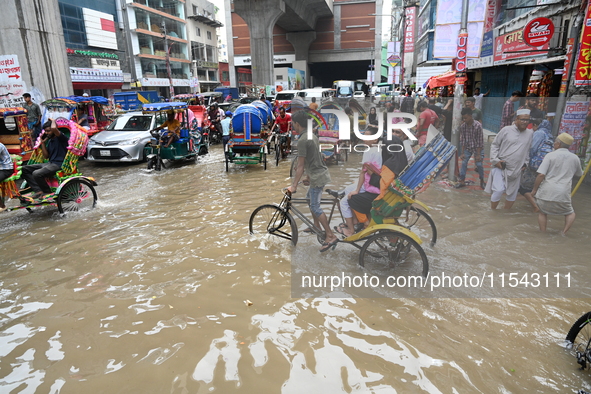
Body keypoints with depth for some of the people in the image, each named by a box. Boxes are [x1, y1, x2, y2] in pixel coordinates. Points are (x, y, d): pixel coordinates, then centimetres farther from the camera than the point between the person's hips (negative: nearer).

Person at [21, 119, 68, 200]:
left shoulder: (61, 138, -8)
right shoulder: (50, 141, 17)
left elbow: (54, 128, -31)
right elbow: (46, 156, 17)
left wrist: (53, 121, -8)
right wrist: (43, 143, 9)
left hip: (59, 164, -10)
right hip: (50, 163, 10)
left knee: (37, 174, -30)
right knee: (25, 169, 3)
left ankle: (47, 192, -5)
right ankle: (38, 191, -10)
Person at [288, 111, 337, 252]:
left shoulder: (302, 141, -18)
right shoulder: (312, 136, 11)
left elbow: (300, 166, -19)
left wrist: (294, 185, -15)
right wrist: (309, 176, 27)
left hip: (317, 177, -10)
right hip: (321, 173, 10)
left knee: (315, 206, -5)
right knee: (310, 199, 24)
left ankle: (331, 236, -2)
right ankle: (316, 226, 35)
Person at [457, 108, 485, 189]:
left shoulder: (478, 125, -22)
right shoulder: (462, 126, -11)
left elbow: (479, 141, -20)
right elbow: (462, 140, -5)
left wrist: (478, 154, -19)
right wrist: (462, 152, -6)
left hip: (478, 148, -3)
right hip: (467, 147, 3)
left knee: (479, 164, -4)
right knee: (464, 163, -2)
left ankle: (482, 181, 16)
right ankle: (462, 181, 10)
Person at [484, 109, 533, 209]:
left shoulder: (530, 133, 6)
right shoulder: (506, 130, -6)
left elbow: (529, 150, 16)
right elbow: (494, 145, -1)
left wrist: (525, 163, 8)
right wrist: (495, 160, -9)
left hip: (516, 170, 5)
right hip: (501, 167, -4)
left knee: (513, 194, 10)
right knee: (498, 190, -15)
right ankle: (492, 211, 6)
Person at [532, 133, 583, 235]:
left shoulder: (550, 155, -4)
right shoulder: (575, 158, 7)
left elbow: (541, 175, -13)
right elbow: (579, 174, 25)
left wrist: (534, 189, -3)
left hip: (546, 192, -2)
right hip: (562, 195, 2)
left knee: (543, 212, 22)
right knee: (570, 213, 26)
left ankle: (542, 233, 15)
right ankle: (564, 232, 10)